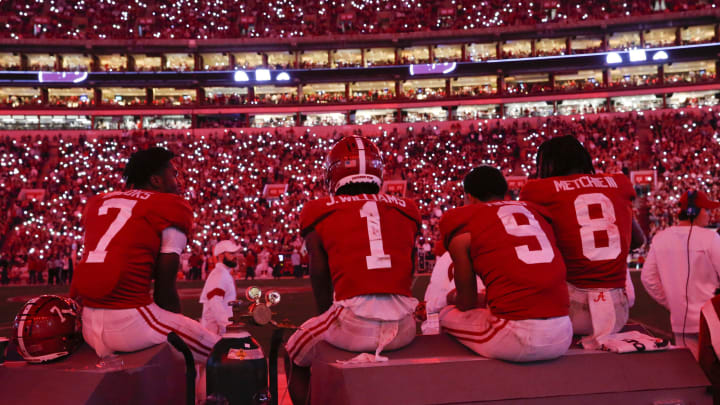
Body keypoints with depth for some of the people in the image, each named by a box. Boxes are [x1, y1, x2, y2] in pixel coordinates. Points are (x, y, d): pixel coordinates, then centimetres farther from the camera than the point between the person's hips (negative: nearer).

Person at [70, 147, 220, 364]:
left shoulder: (98, 202, 18)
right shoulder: (172, 207, -1)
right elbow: (164, 287, -3)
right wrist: (176, 331, 11)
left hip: (88, 323, 8)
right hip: (130, 320, -8)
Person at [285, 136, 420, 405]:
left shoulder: (320, 213, 5)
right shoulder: (406, 210, 14)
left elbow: (321, 279, 8)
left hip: (354, 324, -4)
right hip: (403, 327, 4)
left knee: (295, 358, 25)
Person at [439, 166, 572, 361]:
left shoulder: (461, 222, 4)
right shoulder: (534, 211, 19)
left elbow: (467, 304, 12)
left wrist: (452, 299, 35)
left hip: (518, 339, -6)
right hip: (563, 338, 6)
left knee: (447, 315, 19)